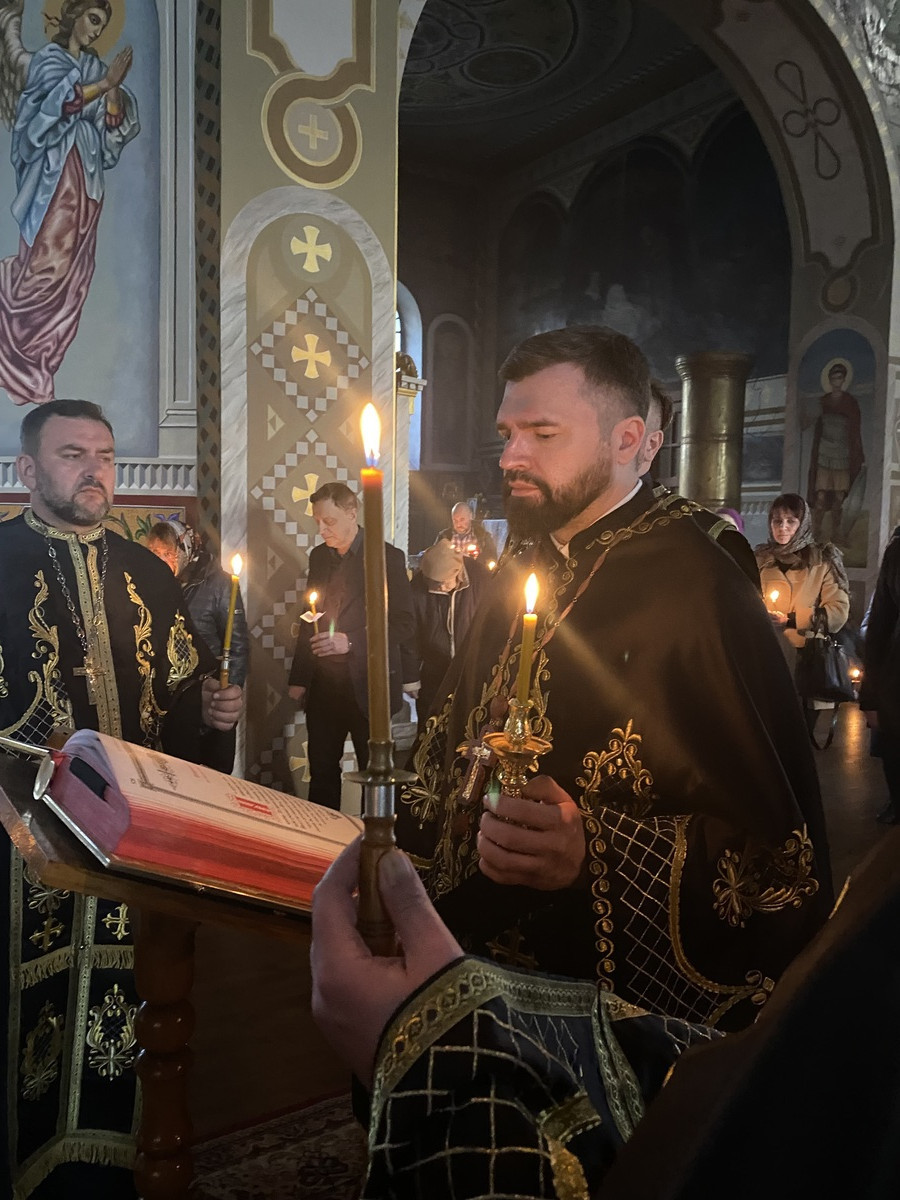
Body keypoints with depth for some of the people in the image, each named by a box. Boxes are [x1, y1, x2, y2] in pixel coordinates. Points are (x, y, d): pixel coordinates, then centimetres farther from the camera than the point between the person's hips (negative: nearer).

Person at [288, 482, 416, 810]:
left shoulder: (387, 557, -7)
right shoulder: (319, 556, 10)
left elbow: (403, 624, -11)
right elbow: (310, 620, 15)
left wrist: (351, 642, -21)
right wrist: (299, 678, 10)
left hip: (367, 684, -5)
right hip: (323, 684, 5)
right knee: (321, 771, 9)